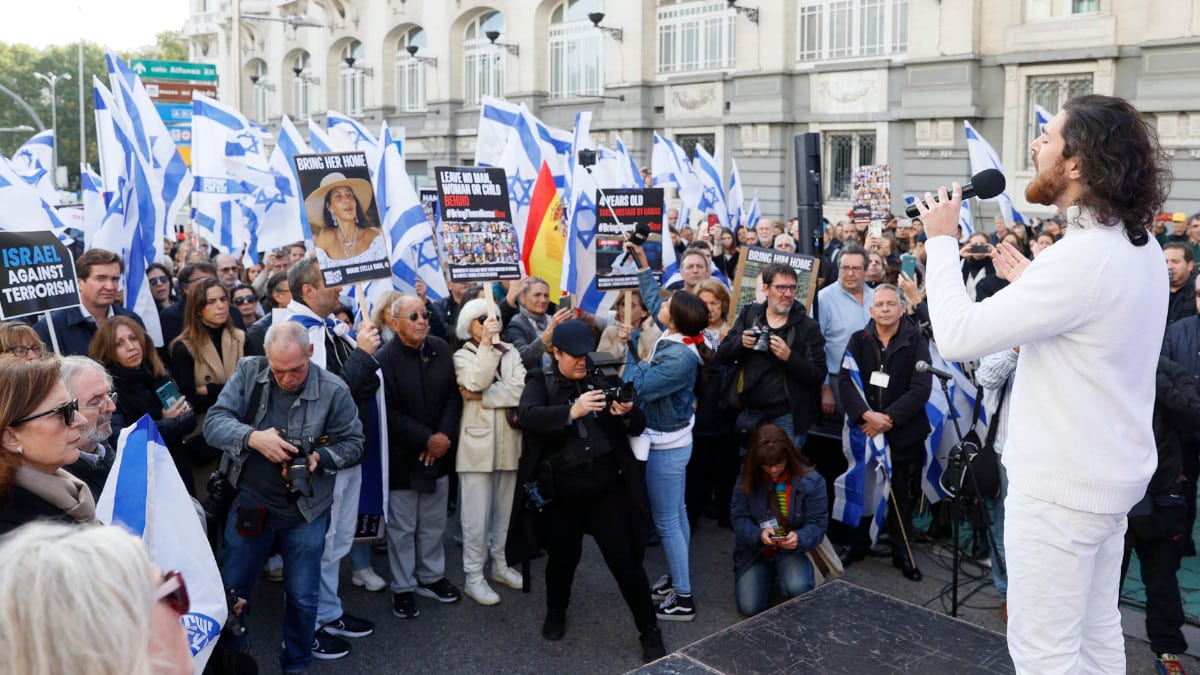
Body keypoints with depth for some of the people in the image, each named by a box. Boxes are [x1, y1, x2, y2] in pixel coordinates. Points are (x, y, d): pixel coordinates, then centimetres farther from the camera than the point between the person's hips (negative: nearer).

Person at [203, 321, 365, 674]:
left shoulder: (333, 390, -14)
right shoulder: (248, 372, -9)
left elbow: (354, 443, -6)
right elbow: (214, 423, -14)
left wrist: (321, 457, -25)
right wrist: (253, 437, -33)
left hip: (305, 512, -1)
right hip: (249, 503, 2)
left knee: (302, 598, 13)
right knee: (230, 590, 16)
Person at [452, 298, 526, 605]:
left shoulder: (511, 352, 8)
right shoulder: (462, 356, 0)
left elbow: (520, 390, -9)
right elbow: (475, 382, -22)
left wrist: (481, 396, -14)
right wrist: (486, 344, -28)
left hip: (508, 441, 4)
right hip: (477, 443, -4)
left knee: (504, 510, 14)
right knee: (477, 514, -2)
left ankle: (500, 564, 29)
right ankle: (473, 576, 7)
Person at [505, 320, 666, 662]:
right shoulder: (540, 381, 0)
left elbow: (638, 426, 4)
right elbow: (527, 415, -21)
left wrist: (627, 414, -19)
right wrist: (572, 411, -34)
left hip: (608, 488, 1)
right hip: (561, 492, -1)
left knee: (625, 560, 2)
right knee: (563, 558, 15)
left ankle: (649, 630, 18)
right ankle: (556, 612, 44)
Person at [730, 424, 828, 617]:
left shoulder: (810, 480, -14)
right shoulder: (748, 477, -8)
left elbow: (818, 523, -11)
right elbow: (738, 516, -7)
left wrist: (799, 538, -33)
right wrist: (758, 534, -28)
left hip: (792, 550, -2)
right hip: (754, 550, 2)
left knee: (797, 587, -34)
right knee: (749, 607, -14)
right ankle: (766, 575, 20)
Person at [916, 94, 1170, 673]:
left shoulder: (1081, 258, -26)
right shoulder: (1140, 245, 5)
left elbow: (957, 337, -25)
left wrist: (942, 239, -13)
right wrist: (1024, 279, 14)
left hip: (1061, 487, -9)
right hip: (1110, 474, 10)